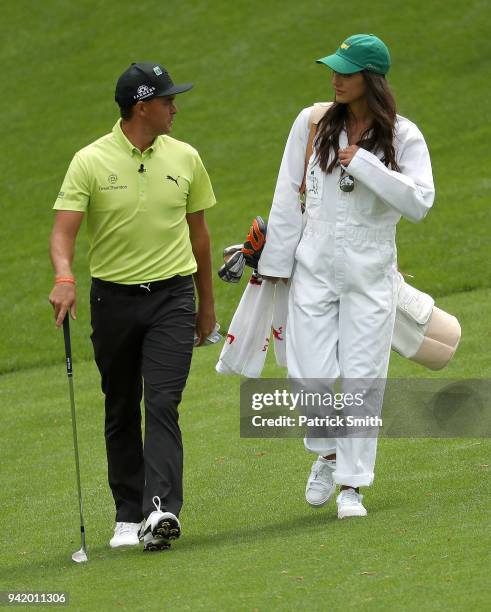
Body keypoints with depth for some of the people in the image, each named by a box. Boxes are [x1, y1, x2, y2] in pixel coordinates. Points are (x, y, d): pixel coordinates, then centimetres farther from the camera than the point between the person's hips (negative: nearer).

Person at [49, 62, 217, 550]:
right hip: (113, 299, 0)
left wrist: (206, 303, 20)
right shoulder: (91, 162, -6)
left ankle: (162, 509, -25)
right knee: (121, 413, 9)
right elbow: (63, 229, -14)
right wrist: (64, 279, -34)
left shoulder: (184, 159, 4)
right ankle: (129, 516, 18)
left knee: (163, 404, -15)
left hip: (172, 295, 0)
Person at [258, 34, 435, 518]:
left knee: (362, 379, -2)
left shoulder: (402, 136, -5)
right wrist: (276, 262, 5)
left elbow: (420, 202, -18)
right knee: (311, 378, -4)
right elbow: (288, 197, 6)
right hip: (313, 271, 1)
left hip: (370, 275, -1)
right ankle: (326, 454, 25)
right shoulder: (312, 124, 1)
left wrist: (364, 165, -20)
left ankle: (352, 485, 9)